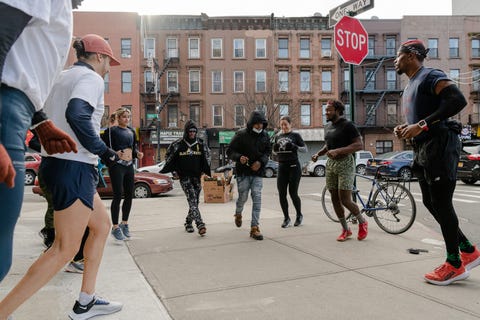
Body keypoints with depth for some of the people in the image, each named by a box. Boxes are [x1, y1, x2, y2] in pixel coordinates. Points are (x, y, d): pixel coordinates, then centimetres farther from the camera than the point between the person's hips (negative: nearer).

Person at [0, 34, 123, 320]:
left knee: (103, 224, 17)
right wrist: (102, 150, -16)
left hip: (54, 162, 10)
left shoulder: (61, 77, 18)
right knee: (65, 250, -4)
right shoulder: (91, 78, -8)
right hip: (74, 167, -10)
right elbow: (76, 114, -26)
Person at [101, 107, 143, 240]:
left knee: (129, 195, 9)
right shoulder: (111, 131, -5)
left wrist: (137, 153, 3)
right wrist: (114, 154, -25)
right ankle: (115, 227, 2)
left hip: (129, 166, 7)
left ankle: (124, 223, 25)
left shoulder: (131, 131, 15)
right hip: (117, 165, -7)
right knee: (118, 195, -8)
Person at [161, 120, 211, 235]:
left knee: (194, 202, 7)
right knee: (192, 200, -18)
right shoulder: (178, 144, -2)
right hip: (184, 177, -4)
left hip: (197, 177, 4)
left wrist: (203, 170, 15)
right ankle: (200, 225, -27)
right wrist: (175, 170, 8)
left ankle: (188, 223, 28)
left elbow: (207, 157, 21)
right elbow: (168, 156, 11)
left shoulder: (201, 144, 6)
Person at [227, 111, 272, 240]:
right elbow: (230, 151, -6)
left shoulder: (264, 135, 3)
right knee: (243, 197, 7)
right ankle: (238, 213, 42)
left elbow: (268, 150, 13)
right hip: (243, 171, -2)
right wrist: (239, 157, -27)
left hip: (258, 172, 3)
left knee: (257, 198, -6)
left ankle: (254, 227, -2)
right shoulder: (241, 135, -9)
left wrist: (261, 161, -6)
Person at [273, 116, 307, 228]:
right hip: (282, 167, 4)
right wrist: (275, 148, -1)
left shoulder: (295, 135, 0)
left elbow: (305, 149, -5)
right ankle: (286, 218, 12)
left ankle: (299, 215, 20)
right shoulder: (277, 136, 14)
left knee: (293, 193, -3)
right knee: (281, 194, -1)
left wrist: (295, 147, -22)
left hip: (294, 167, -4)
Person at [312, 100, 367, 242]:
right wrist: (318, 154, 9)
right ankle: (346, 230, 21)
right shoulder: (328, 127, 14)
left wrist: (338, 151, -27)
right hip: (330, 164, 8)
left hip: (345, 164, -7)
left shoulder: (347, 125, -10)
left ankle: (362, 222, 18)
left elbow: (359, 145, -18)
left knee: (345, 200, -10)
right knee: (335, 199, 7)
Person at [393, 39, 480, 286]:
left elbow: (458, 100, -23)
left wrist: (422, 124, -26)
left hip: (439, 145, -10)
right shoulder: (410, 87, 21)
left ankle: (454, 264, 6)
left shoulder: (430, 76, -8)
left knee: (441, 203, -6)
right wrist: (405, 128, 9)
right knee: (430, 202, 11)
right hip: (423, 149, 10)